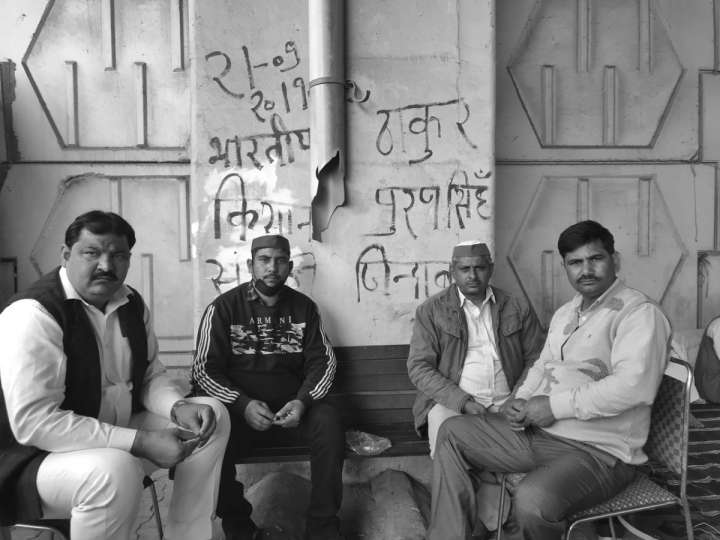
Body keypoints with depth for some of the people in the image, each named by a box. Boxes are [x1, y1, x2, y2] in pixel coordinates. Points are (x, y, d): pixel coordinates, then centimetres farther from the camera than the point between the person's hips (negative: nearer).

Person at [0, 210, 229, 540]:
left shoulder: (132, 304, 2)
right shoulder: (33, 313, -22)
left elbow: (151, 376, 10)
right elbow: (33, 422, -28)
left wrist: (179, 407, -13)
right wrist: (142, 442, -29)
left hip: (116, 435, 8)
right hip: (38, 455, -7)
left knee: (213, 416, 2)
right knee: (115, 470, -37)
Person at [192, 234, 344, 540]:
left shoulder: (304, 307, 7)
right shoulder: (223, 308, 0)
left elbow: (322, 361, 5)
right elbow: (205, 370, -4)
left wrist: (303, 401, -15)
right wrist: (243, 405, -20)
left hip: (292, 407, 2)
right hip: (238, 409, -1)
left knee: (329, 422, -26)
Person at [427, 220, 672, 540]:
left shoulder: (639, 313, -12)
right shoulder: (565, 313, 17)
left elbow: (633, 385, -26)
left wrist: (555, 405, -21)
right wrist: (522, 400, 3)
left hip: (599, 451, -8)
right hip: (536, 431, 8)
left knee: (532, 500, -35)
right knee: (453, 432, 3)